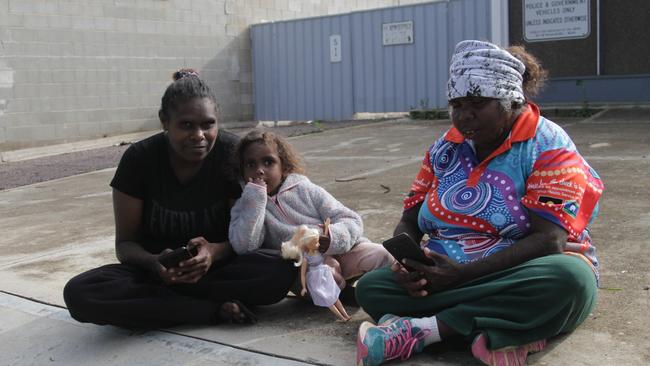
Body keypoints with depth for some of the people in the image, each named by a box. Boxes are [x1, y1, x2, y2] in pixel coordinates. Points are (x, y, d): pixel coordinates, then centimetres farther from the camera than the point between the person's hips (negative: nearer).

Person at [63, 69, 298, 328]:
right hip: (155, 269, 1)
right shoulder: (140, 159, -10)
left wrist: (214, 251, -31)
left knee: (282, 273, -31)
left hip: (218, 266, -1)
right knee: (79, 293, -29)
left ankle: (157, 299, -19)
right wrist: (154, 263, -29)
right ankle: (214, 311, -23)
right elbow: (125, 243, -5)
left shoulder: (233, 154, -11)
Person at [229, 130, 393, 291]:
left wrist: (332, 237, -24)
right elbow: (244, 247, -16)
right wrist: (255, 198, -18)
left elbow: (352, 221, -1)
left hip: (338, 251, 1)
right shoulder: (244, 206, 4)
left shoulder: (306, 190, 3)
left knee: (379, 255, -23)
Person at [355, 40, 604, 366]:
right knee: (370, 287, -18)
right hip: (447, 276, 4)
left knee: (571, 278, -37)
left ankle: (422, 328, -30)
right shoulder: (445, 148, 8)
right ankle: (505, 329, -28)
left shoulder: (548, 147, -8)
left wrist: (463, 274, -26)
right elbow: (409, 222, 9)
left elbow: (549, 240, -19)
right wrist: (406, 263, -15)